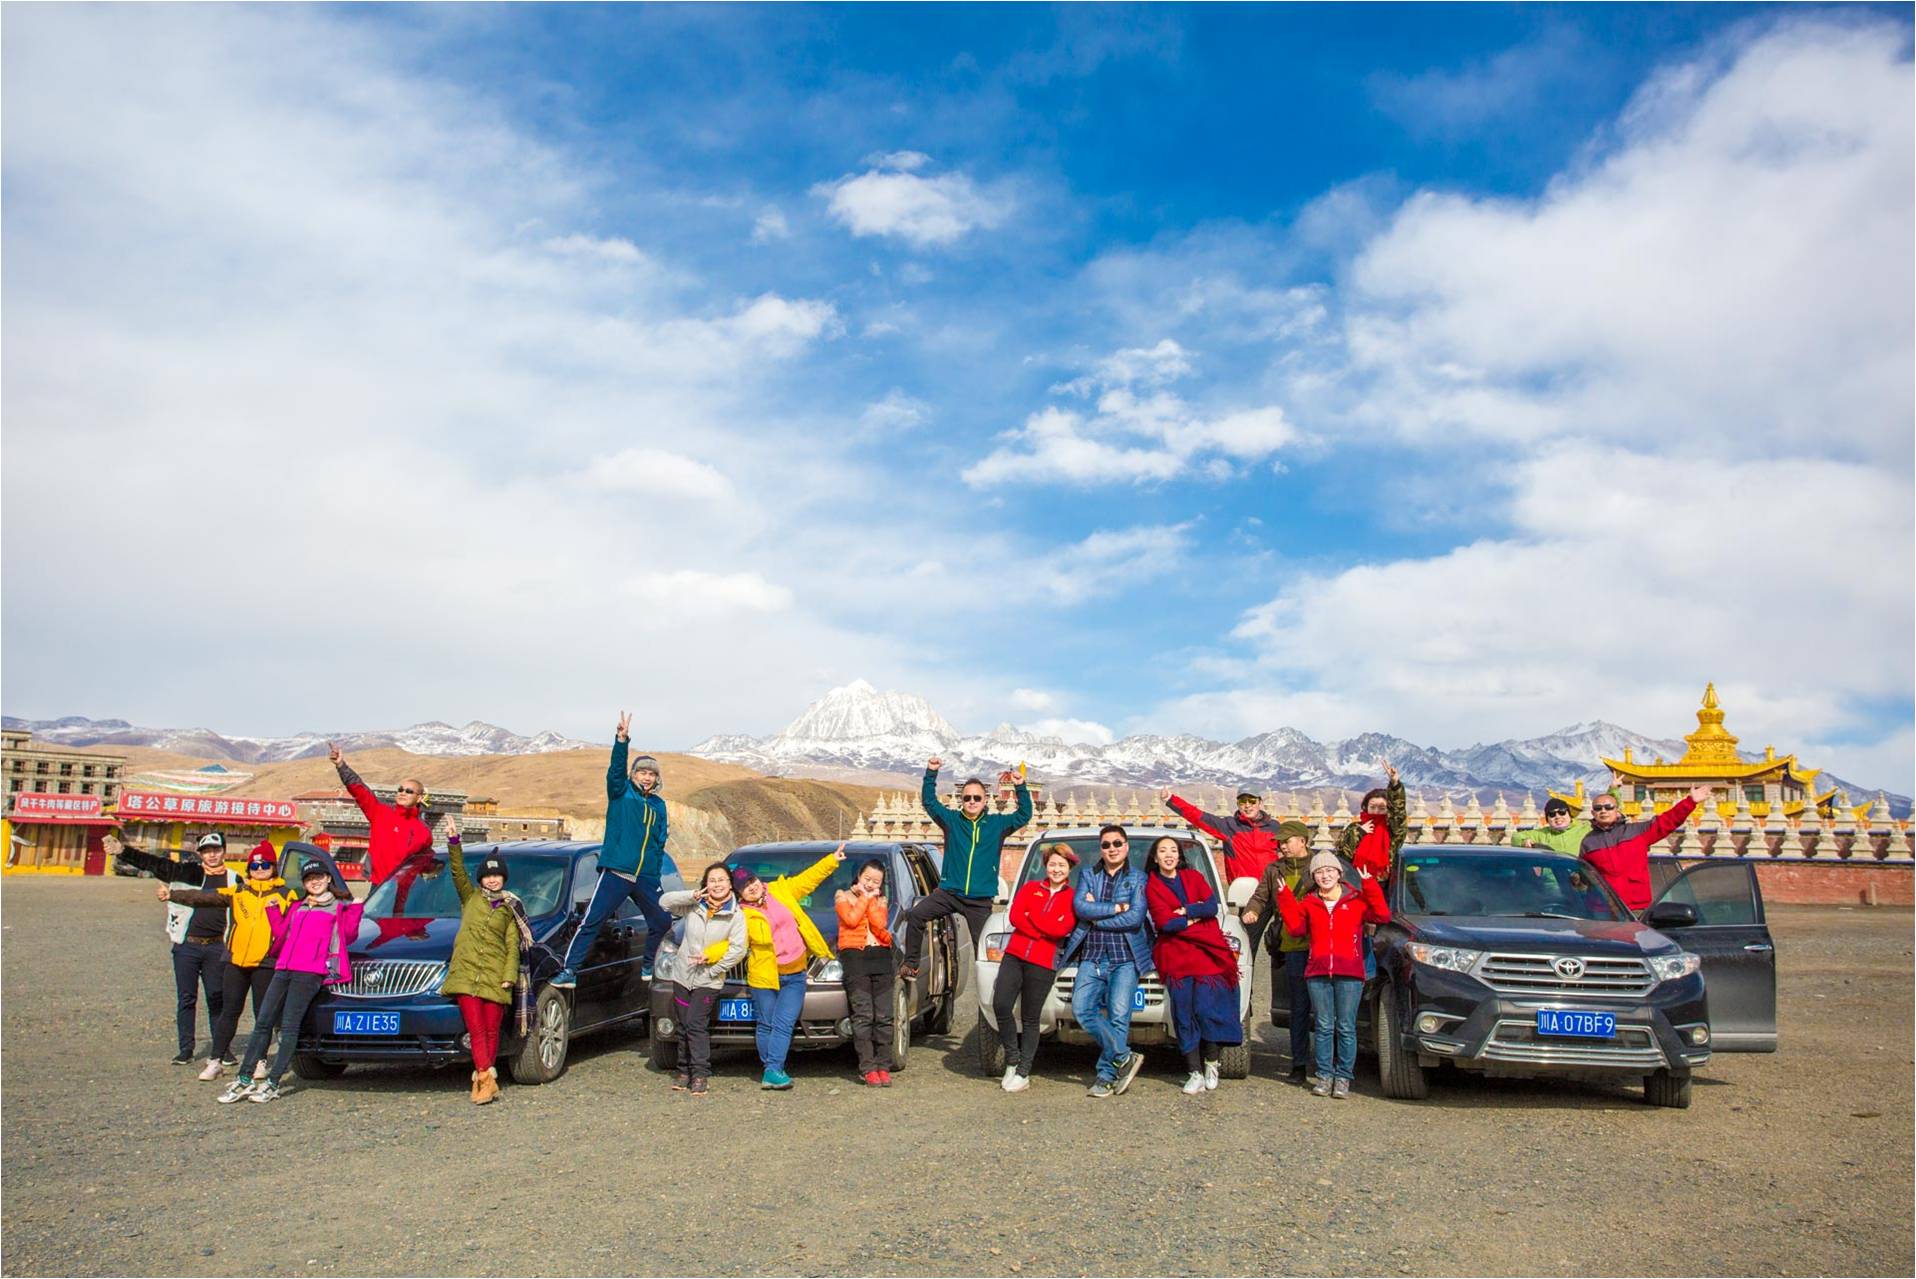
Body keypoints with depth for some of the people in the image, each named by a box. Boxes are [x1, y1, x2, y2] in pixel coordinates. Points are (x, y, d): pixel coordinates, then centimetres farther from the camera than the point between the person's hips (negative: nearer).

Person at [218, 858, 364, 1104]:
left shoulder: (338, 906, 11)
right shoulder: (297, 907, 28)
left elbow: (348, 936, 0)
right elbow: (282, 935, 25)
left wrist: (356, 909, -8)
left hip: (311, 972, -6)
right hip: (284, 969, 6)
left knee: (289, 1026, -11)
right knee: (263, 1023, 1)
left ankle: (272, 1084, -11)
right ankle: (244, 1080, 4)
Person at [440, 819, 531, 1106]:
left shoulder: (509, 909, 13)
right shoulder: (470, 897, 14)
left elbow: (513, 945, 7)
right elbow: (458, 871, 0)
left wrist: (510, 975, -5)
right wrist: (454, 842, -13)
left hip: (495, 975, 0)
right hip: (466, 972, 0)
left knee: (491, 1031, 1)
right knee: (476, 1031, -7)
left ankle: (483, 1078, 9)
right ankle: (486, 1078, -10)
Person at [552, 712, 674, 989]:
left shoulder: (658, 805, 14)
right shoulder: (621, 793, 2)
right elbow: (616, 769, -16)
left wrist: (656, 873, 10)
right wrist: (622, 740, -31)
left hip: (646, 878, 5)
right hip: (615, 872, -5)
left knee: (662, 921, 10)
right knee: (591, 921, -9)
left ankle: (649, 966, 30)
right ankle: (569, 971, -6)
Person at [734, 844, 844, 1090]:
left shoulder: (780, 890, 5)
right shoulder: (742, 915, -5)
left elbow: (807, 880, 12)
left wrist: (832, 860, 11)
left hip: (795, 975, 2)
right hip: (764, 976, -2)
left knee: (784, 1024, -6)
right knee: (767, 1026, 4)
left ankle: (772, 1071, -7)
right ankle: (772, 1070, 15)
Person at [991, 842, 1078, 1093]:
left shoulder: (1072, 898, 6)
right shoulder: (1031, 888, 14)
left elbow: (1062, 929, -11)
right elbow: (1014, 917, -2)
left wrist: (1030, 915, -6)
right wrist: (1045, 931, -10)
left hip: (1043, 963, -2)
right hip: (1014, 955, 2)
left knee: (1030, 1018, 1)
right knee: (1000, 1005, -11)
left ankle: (1023, 1073, 12)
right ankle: (1012, 1060, 9)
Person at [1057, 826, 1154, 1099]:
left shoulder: (1139, 879, 8)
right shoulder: (1088, 876, 15)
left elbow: (1135, 918, -6)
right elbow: (1080, 907, -2)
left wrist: (1095, 917, -3)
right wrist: (1116, 908, -7)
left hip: (1125, 958, -2)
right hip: (1092, 958, 2)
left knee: (1119, 1016, -10)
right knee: (1082, 1010, -12)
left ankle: (1106, 1075, 2)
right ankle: (1125, 1058, 0)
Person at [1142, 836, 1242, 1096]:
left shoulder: (1193, 876, 13)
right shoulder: (1152, 886, 6)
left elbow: (1212, 906, -1)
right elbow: (1164, 922, -7)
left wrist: (1185, 911, -9)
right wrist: (1195, 916, -5)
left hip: (1207, 953, 1)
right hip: (1175, 957, 0)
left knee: (1207, 1009, -8)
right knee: (1184, 1015, -3)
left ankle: (1211, 1064, 11)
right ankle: (1195, 1073, 3)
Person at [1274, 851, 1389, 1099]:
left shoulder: (1357, 900, 6)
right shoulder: (1308, 903, 13)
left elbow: (1382, 916, -5)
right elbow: (1296, 927, 6)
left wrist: (1370, 886, -11)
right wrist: (1285, 898, 0)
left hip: (1349, 972, -2)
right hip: (1318, 972, 2)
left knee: (1346, 1028, 0)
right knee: (1323, 1027, 4)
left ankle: (1343, 1078, 8)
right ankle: (1324, 1076, 11)